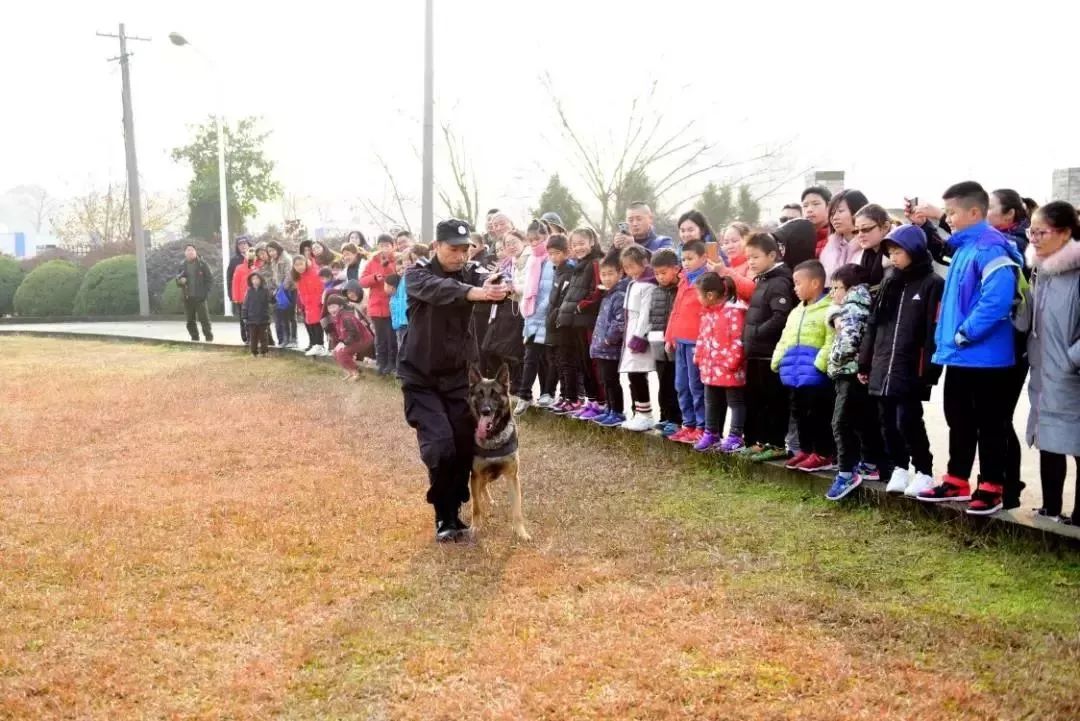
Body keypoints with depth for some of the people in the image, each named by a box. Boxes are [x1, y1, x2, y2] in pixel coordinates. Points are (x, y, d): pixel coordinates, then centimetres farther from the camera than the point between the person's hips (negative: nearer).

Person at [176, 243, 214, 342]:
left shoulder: (202, 264, -1)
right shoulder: (182, 265, 8)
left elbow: (210, 278, -1)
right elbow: (178, 279, 14)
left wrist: (205, 292, -8)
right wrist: (180, 280, -10)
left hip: (199, 297, -4)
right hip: (187, 297, 4)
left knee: (204, 318, -7)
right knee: (190, 320, 7)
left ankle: (209, 337, -1)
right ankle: (194, 338, 17)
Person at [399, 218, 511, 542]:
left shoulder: (471, 272, -1)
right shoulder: (418, 274, -10)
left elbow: (487, 281, -24)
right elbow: (439, 289, -34)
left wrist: (501, 288, -49)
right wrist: (476, 293, -52)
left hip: (460, 376, 4)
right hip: (421, 379, -3)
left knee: (464, 448, 3)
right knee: (440, 447, -15)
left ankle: (454, 512, 25)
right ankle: (444, 516, 4)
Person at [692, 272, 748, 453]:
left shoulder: (734, 310, -19)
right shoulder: (707, 312, 11)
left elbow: (739, 339, -22)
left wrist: (732, 361, -22)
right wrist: (699, 358, 15)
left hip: (729, 369, -9)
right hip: (710, 368, 9)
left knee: (735, 402, 4)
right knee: (711, 403, 17)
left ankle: (735, 437, 9)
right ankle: (711, 434, 28)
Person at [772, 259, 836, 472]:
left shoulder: (828, 310, -13)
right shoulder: (796, 312, 17)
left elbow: (831, 343, -21)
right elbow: (785, 340, 21)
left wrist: (819, 364, -25)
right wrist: (777, 361, 10)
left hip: (815, 375, -9)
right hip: (796, 374, 9)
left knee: (818, 414, -3)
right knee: (800, 413, 15)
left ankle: (824, 454, 5)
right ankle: (806, 450, 26)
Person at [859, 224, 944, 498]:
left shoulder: (932, 284, -5)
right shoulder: (889, 283, 17)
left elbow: (934, 331, -12)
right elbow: (873, 325, 18)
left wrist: (929, 370, -18)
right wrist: (865, 363, 15)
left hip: (911, 370, -7)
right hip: (883, 368, 7)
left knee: (907, 421, -8)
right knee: (888, 422, 9)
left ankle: (924, 472, 6)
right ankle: (899, 468, 22)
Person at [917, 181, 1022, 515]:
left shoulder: (991, 248, -17)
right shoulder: (964, 247, 13)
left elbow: (997, 300, -26)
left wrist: (965, 333, -20)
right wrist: (949, 336, 14)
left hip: (984, 355, -9)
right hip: (958, 354, 9)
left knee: (990, 424, 2)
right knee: (959, 421, 16)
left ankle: (991, 487, 11)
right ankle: (957, 481, 26)